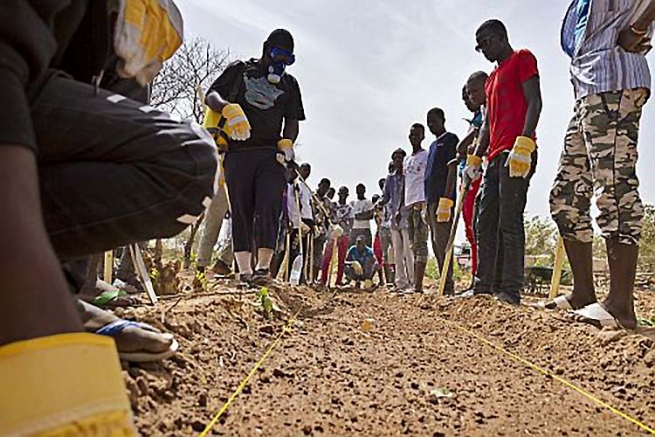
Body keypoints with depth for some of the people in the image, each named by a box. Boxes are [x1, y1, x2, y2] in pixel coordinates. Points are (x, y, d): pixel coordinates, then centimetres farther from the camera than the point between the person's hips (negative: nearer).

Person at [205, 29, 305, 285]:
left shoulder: (289, 83, 24)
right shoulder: (240, 70, 16)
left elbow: (293, 120, 21)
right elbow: (211, 97, 8)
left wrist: (287, 142, -1)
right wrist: (228, 108, -14)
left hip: (271, 153, 1)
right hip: (238, 151, -1)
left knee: (269, 205, -15)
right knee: (241, 209, -5)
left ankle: (263, 266, -14)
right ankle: (244, 268, -4)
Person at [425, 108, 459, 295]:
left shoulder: (450, 139, 0)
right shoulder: (433, 145, 25)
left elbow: (452, 169, -11)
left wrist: (446, 199, -20)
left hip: (443, 197, -9)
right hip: (431, 199, 9)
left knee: (441, 241, -14)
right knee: (436, 243, 8)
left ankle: (448, 285, -13)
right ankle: (445, 283, 13)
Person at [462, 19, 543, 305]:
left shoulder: (522, 59, 6)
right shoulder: (492, 79, 30)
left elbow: (534, 102, -7)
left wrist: (523, 143, -20)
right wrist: (474, 158, 17)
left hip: (517, 152, -9)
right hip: (496, 156, 9)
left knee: (509, 220, -13)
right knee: (486, 221, 4)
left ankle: (510, 290, -9)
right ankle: (484, 286, 7)